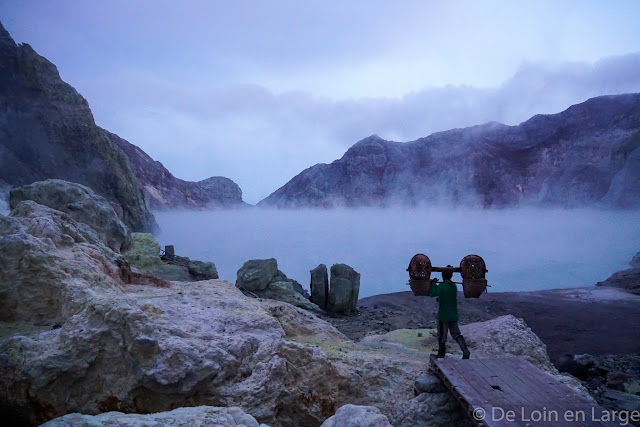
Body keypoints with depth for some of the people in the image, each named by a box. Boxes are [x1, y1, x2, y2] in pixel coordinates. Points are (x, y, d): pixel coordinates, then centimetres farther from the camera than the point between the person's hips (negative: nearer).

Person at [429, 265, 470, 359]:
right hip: (453, 315, 6)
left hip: (443, 316, -6)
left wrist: (433, 284, 4)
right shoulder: (454, 286, 5)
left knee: (441, 335, 9)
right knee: (456, 334, 9)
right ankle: (465, 351, -7)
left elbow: (431, 294, -7)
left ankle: (441, 354, 21)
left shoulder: (441, 286, -17)